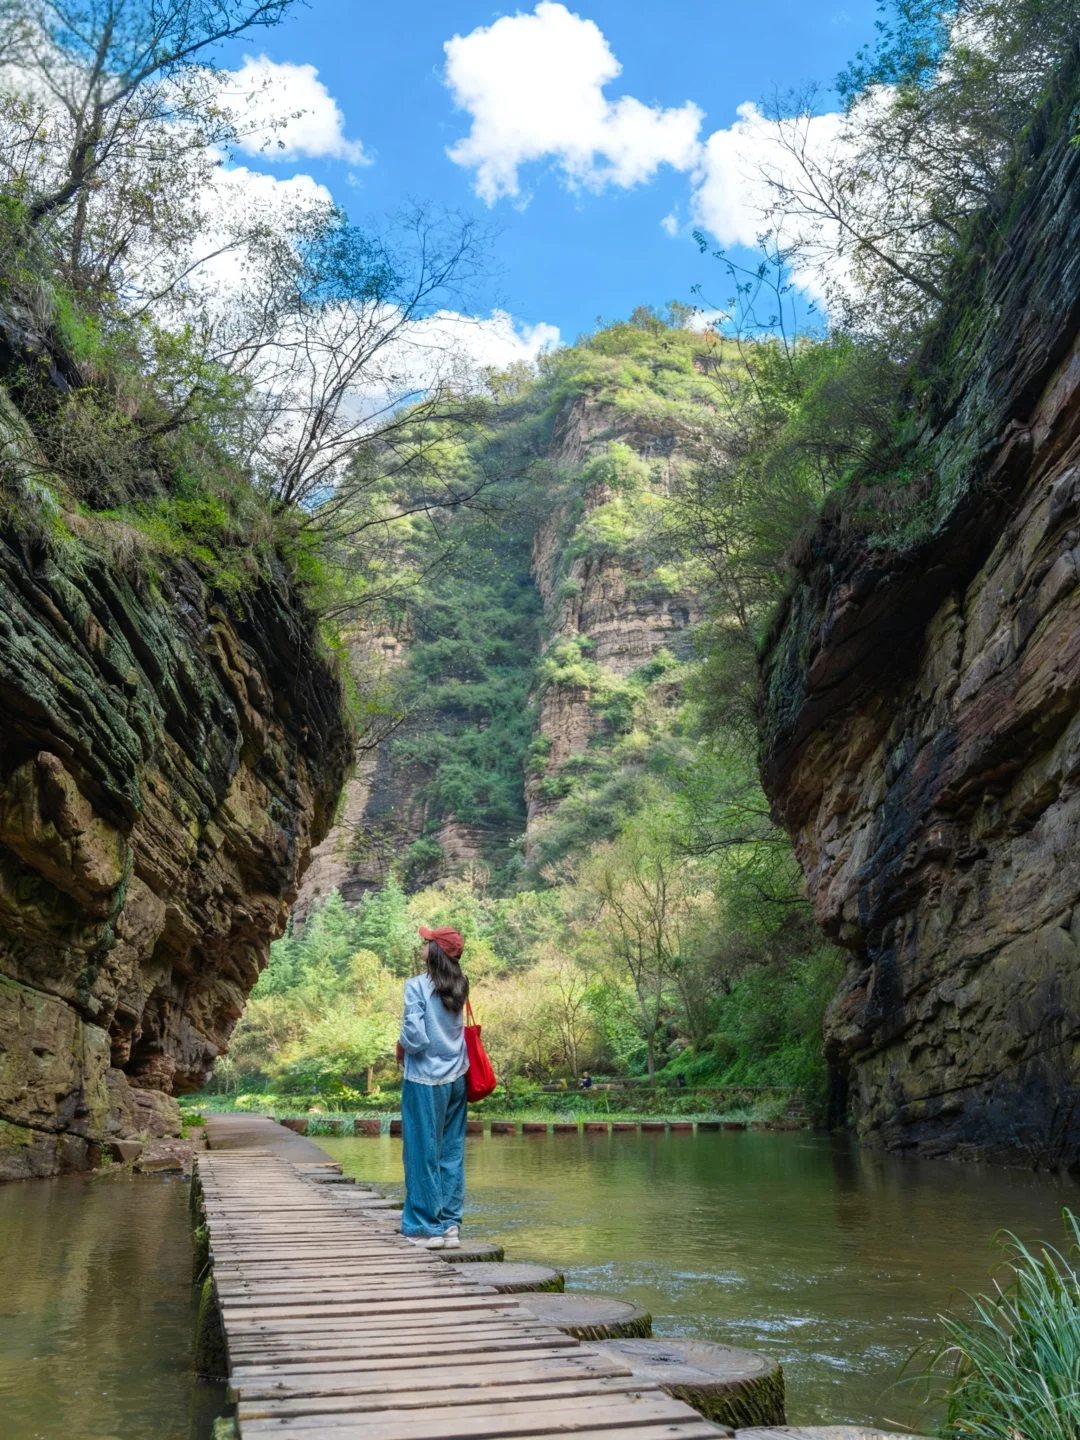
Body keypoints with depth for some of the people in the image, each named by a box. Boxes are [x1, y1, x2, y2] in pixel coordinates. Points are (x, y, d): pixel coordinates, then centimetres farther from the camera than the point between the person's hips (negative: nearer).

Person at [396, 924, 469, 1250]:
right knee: (452, 1153, 11)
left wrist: (401, 1046, 2)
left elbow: (415, 1038, -18)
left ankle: (427, 1227, 10)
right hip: (456, 1079, 6)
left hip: (425, 1080, -6)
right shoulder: (458, 987, 6)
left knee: (424, 1152, 4)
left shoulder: (418, 986, -13)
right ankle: (450, 1225, 16)